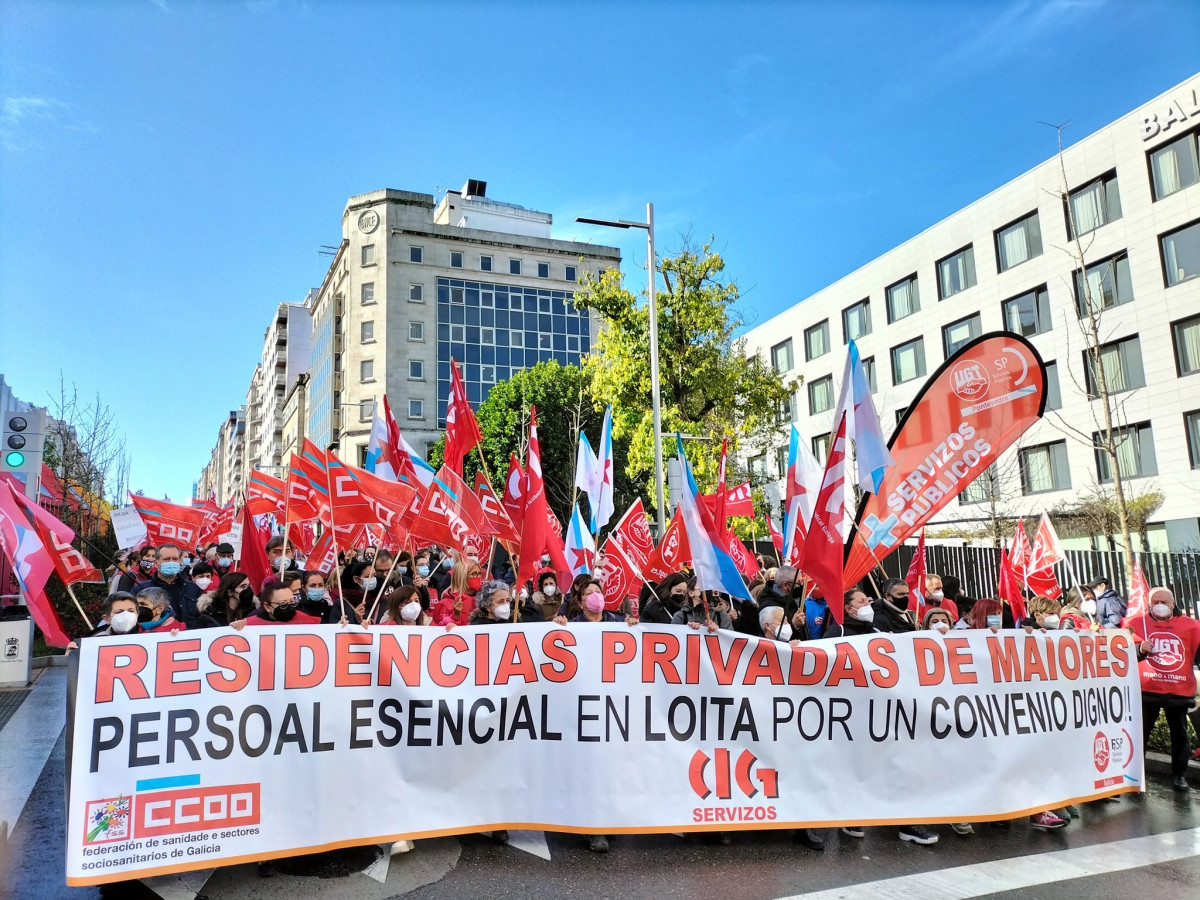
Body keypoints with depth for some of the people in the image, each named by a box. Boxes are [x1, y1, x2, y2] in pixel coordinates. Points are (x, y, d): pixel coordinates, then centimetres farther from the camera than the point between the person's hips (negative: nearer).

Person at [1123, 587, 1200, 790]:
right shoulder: (1138, 623, 0)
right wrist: (1140, 649, -20)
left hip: (1179, 691, 2)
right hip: (1147, 690, -1)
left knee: (1179, 733, 12)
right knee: (1141, 731, 4)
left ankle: (1179, 775, 25)